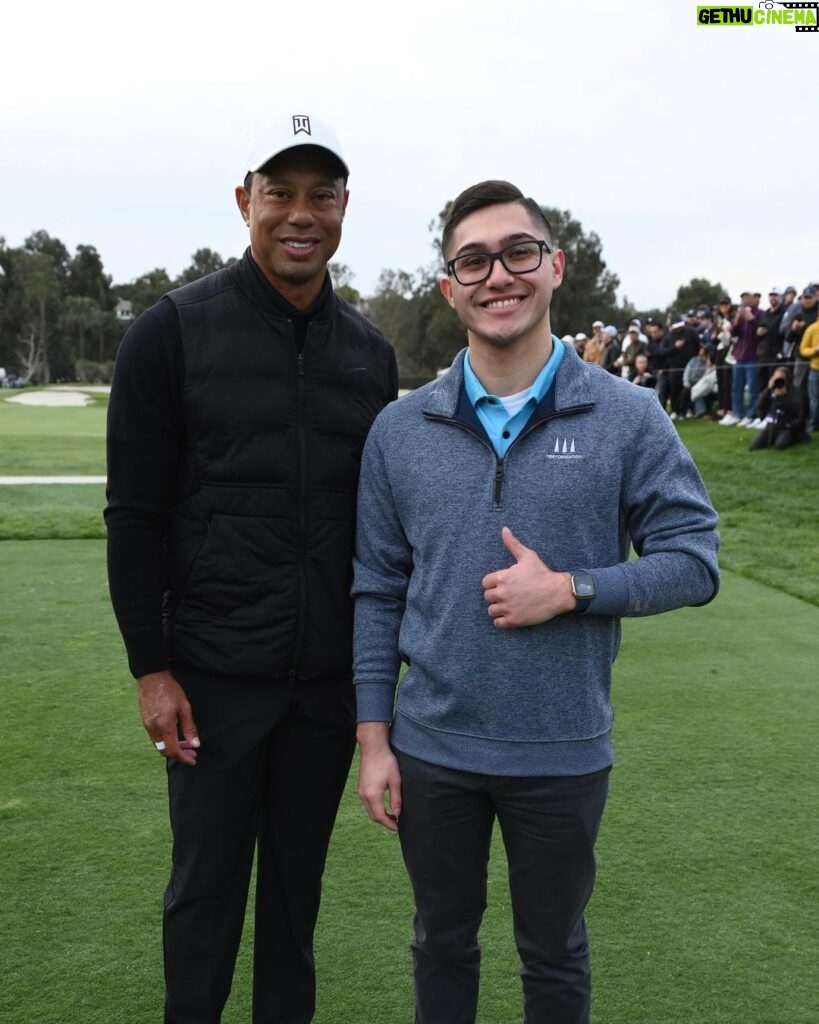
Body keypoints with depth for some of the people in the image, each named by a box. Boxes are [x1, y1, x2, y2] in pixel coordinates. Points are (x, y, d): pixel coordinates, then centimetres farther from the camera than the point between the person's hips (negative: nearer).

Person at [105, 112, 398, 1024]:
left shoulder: (369, 353, 5)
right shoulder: (174, 332, -6)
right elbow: (135, 514, -6)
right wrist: (150, 667, -8)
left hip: (330, 675, 3)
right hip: (214, 673, -3)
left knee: (297, 879, 16)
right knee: (206, 883, 10)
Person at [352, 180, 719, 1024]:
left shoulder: (628, 418, -8)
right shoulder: (400, 430, -2)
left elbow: (693, 560, -6)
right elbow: (377, 592, 2)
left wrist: (569, 589, -20)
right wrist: (374, 739, 0)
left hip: (563, 753, -1)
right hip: (431, 748, 2)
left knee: (555, 955, 19)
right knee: (442, 941, 21)